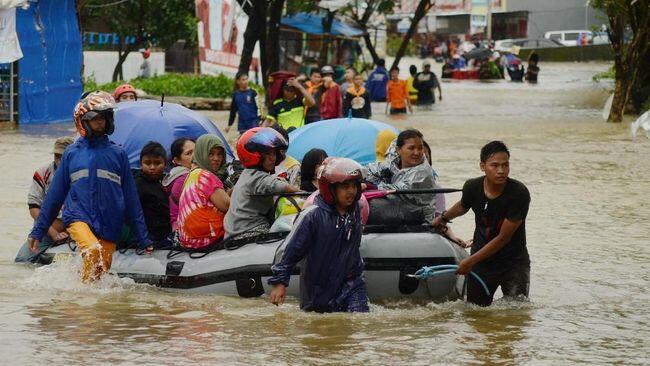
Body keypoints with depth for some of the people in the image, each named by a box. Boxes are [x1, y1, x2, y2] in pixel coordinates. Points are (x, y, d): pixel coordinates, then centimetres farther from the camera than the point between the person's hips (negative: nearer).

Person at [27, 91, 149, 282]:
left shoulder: (118, 154, 9)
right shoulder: (72, 153, 9)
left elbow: (131, 199, 10)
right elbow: (55, 193, 14)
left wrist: (143, 240, 7)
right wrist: (38, 231, 13)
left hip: (109, 226, 2)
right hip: (78, 218, -2)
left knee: (103, 270, -4)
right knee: (93, 251, -28)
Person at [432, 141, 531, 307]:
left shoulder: (519, 193, -23)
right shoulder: (473, 187, -11)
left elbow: (503, 238, -21)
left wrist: (471, 261, -19)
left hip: (513, 260, -3)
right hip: (482, 261, 3)